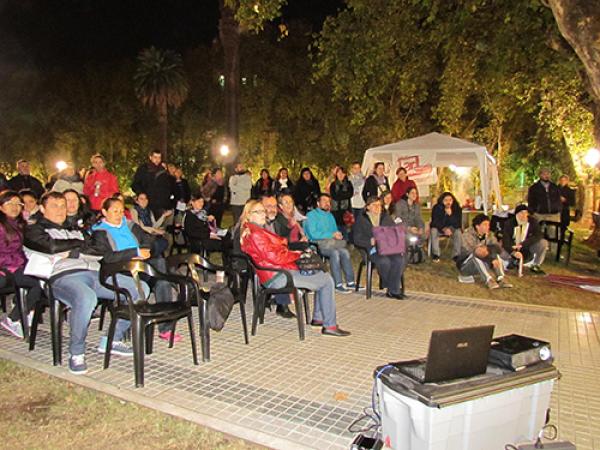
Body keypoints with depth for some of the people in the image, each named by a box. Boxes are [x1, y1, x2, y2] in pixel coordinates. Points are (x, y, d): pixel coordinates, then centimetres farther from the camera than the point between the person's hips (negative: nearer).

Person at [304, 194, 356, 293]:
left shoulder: (330, 216, 25)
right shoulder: (311, 215, 3)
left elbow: (335, 231, 24)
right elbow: (313, 234, -10)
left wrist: (338, 235, -2)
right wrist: (332, 234, -10)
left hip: (332, 243, 6)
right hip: (318, 244, -6)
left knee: (344, 252, -24)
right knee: (335, 252, -32)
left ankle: (350, 282, -22)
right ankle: (338, 284, -30)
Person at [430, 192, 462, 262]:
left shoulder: (457, 208, -11)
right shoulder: (436, 208, -14)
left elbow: (458, 223, -17)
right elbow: (435, 222, -18)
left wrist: (450, 215, -35)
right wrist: (444, 229, -35)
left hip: (452, 228, 1)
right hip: (439, 228, 0)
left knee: (458, 232, -30)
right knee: (433, 231, -32)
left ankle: (456, 255, -21)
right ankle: (435, 254, -23)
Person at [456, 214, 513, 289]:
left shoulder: (489, 235, -2)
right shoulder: (467, 235, -20)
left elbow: (499, 248, -12)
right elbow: (475, 251, -33)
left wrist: (488, 249, -30)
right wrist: (492, 259, -32)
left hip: (483, 265, 5)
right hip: (464, 265, -5)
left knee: (495, 253, -15)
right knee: (475, 254, -32)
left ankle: (501, 279, -28)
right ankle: (489, 280, -39)